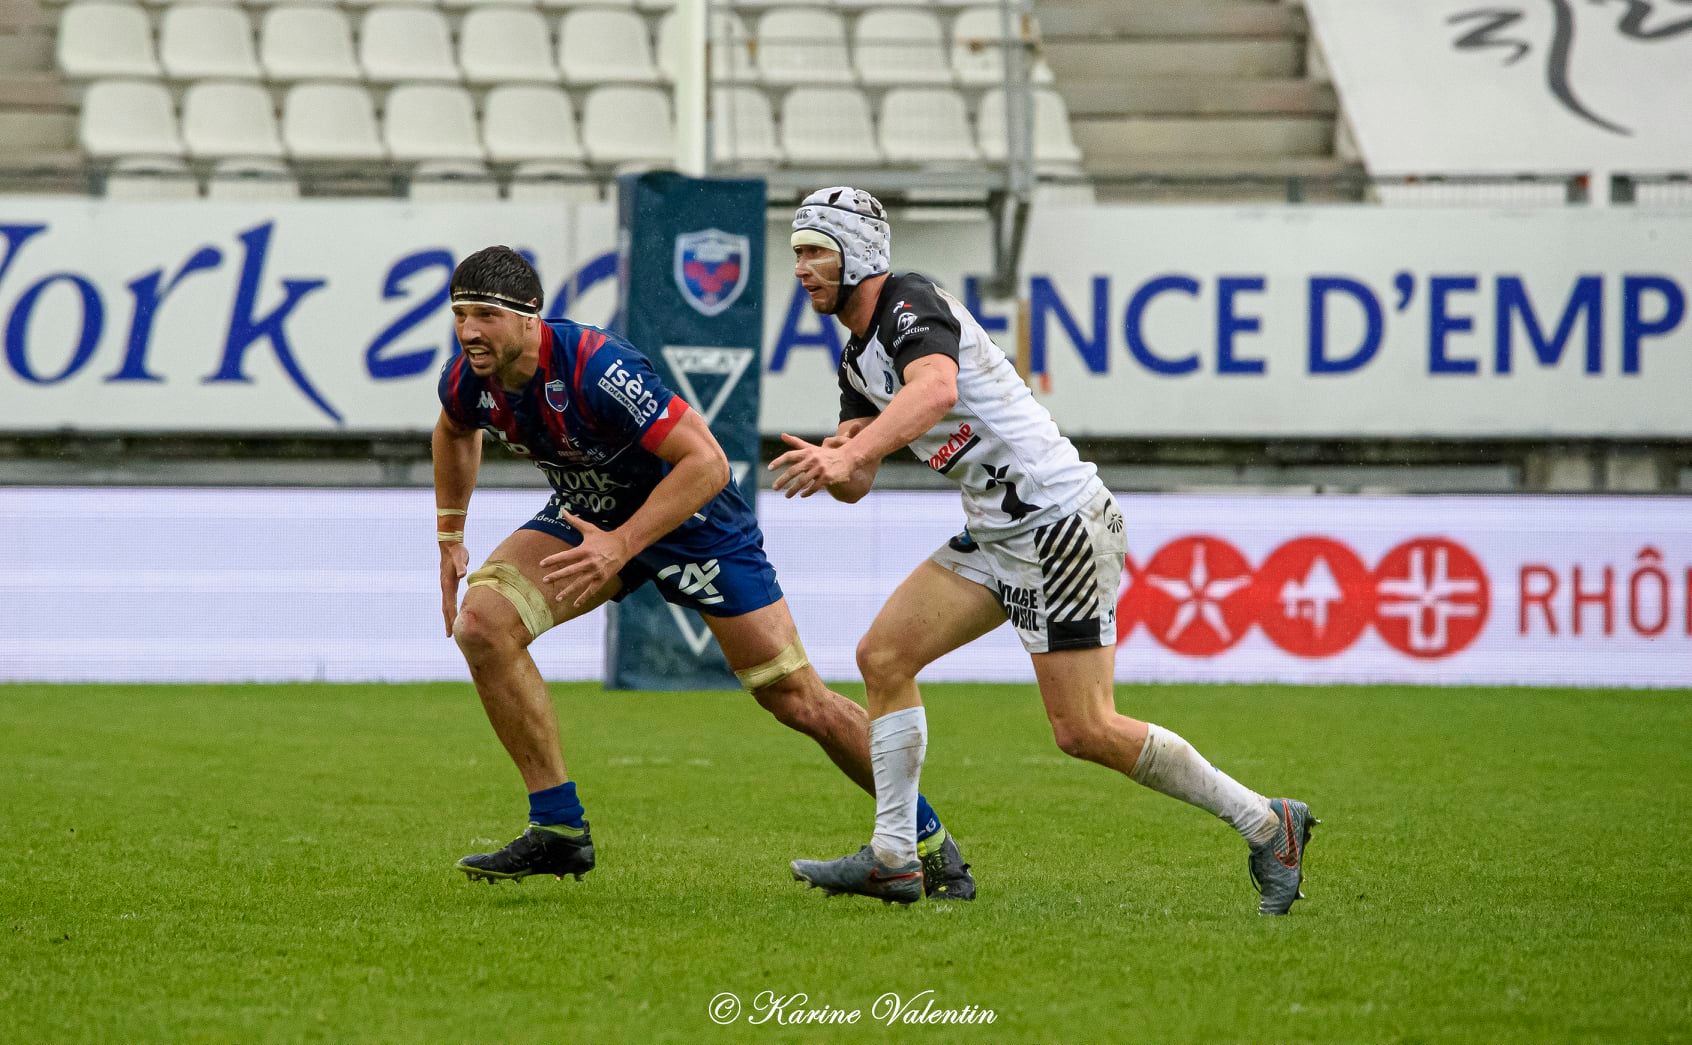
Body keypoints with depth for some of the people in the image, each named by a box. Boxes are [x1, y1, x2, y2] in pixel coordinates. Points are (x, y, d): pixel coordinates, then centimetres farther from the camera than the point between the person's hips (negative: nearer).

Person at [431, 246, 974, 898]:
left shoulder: (596, 368, -36)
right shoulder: (468, 381, -14)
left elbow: (706, 462, -35)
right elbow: (456, 432, 13)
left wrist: (619, 546, -40)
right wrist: (450, 539, 11)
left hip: (690, 516, -6)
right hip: (587, 514, 6)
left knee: (797, 699, -3)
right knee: (481, 619, -19)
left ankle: (929, 839, 17)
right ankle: (558, 829, -10)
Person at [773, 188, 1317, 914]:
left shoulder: (911, 303, -15)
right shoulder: (858, 359, 16)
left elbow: (935, 388, -36)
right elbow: (855, 484, 16)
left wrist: (848, 453, -47)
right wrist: (832, 462, -8)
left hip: (1061, 520, -10)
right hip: (996, 535, 10)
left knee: (1085, 731, -10)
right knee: (883, 656, 2)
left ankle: (1267, 825, 2)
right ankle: (892, 857, 7)